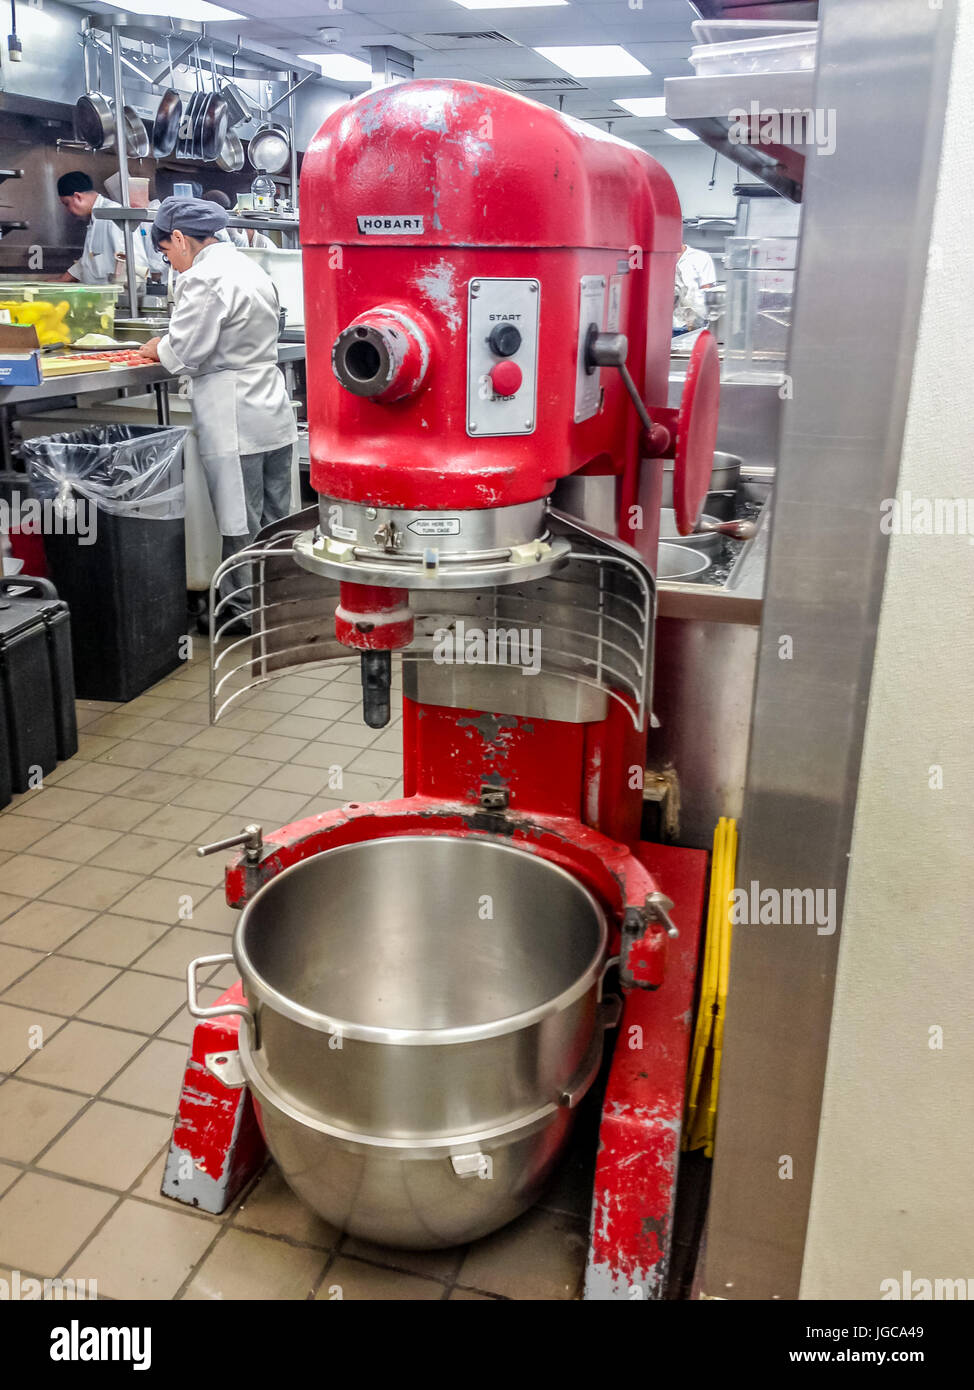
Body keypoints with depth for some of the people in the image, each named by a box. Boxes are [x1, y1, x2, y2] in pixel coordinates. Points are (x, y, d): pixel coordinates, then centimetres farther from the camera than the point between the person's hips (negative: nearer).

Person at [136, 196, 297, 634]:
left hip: (234, 424, -9)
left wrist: (157, 349, 6)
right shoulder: (250, 268, 15)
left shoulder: (203, 278, -14)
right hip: (273, 414, 9)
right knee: (274, 518, 13)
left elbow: (185, 355, -15)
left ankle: (242, 609, 10)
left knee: (239, 523, 0)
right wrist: (172, 345, 19)